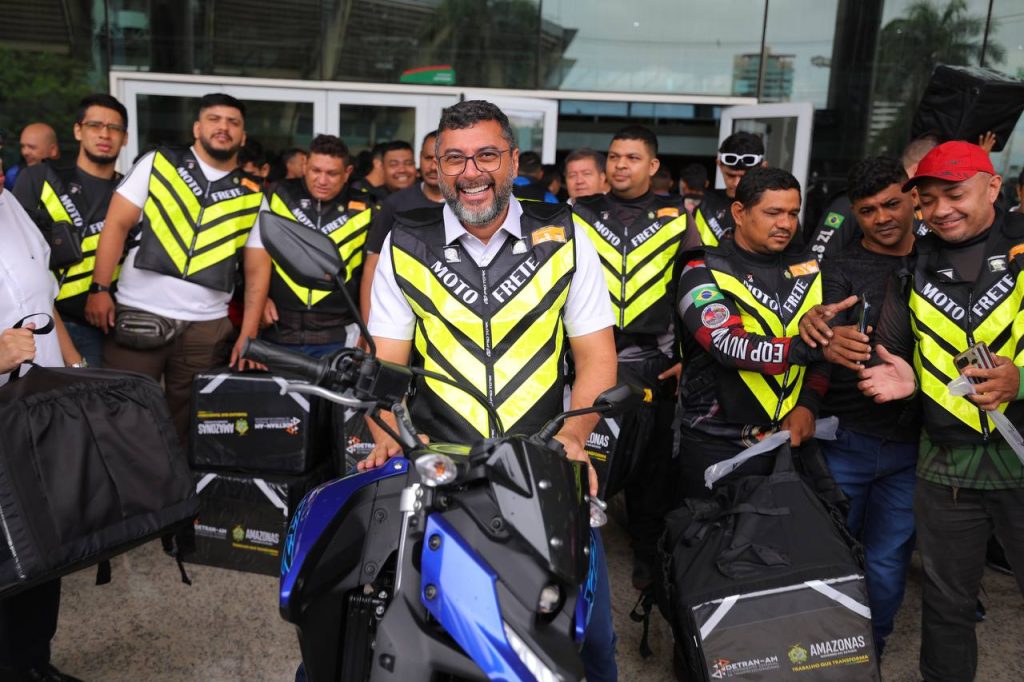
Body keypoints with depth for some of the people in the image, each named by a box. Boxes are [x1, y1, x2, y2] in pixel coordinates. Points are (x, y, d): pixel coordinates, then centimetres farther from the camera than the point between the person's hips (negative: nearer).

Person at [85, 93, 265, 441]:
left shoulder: (253, 196, 8)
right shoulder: (158, 163, 5)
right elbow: (116, 225, 2)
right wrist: (99, 288, -7)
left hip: (207, 327, 1)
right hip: (138, 314, -1)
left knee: (189, 424, 9)